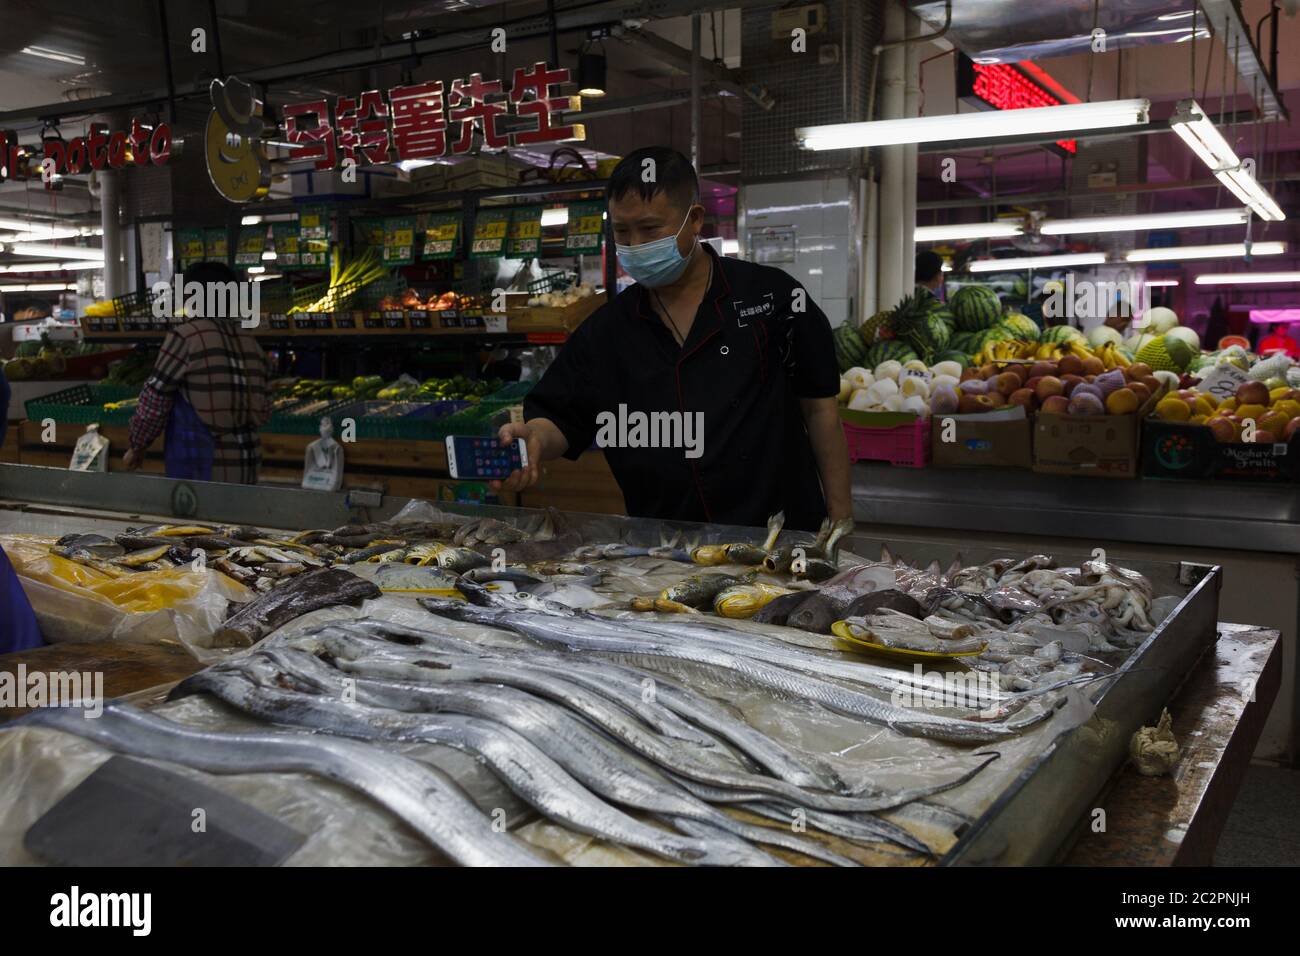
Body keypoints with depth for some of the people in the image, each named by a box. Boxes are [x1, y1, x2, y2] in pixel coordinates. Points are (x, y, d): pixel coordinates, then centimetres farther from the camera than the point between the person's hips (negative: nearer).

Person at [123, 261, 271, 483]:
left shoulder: (185, 336, -7)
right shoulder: (249, 342, 9)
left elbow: (155, 399, -3)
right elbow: (263, 410, 11)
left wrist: (137, 446, 10)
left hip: (198, 468, -6)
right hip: (244, 467, 6)